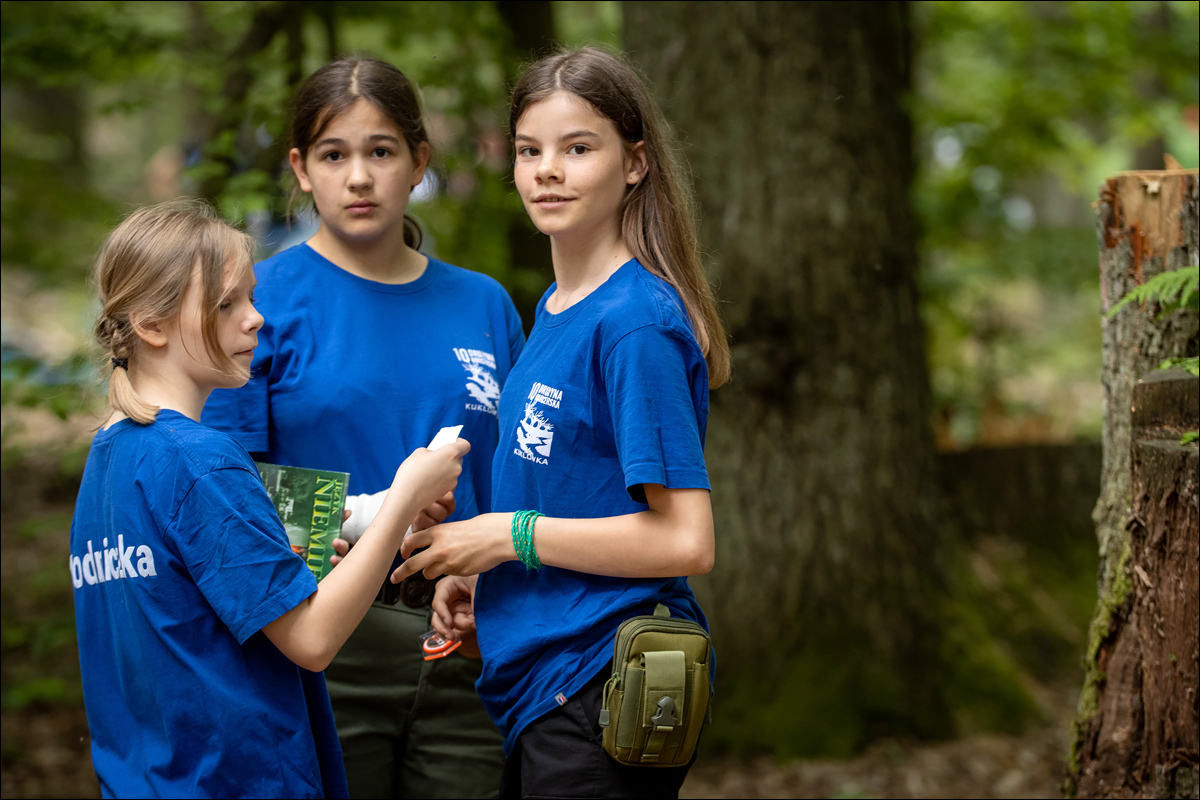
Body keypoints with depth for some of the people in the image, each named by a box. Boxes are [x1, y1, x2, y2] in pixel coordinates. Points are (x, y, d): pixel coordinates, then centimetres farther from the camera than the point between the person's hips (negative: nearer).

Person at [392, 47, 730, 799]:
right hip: (537, 682, 9)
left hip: (605, 685, -9)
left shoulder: (636, 321, -16)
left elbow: (684, 541, -21)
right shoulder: (554, 312, 12)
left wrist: (509, 536, -14)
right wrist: (482, 572, 5)